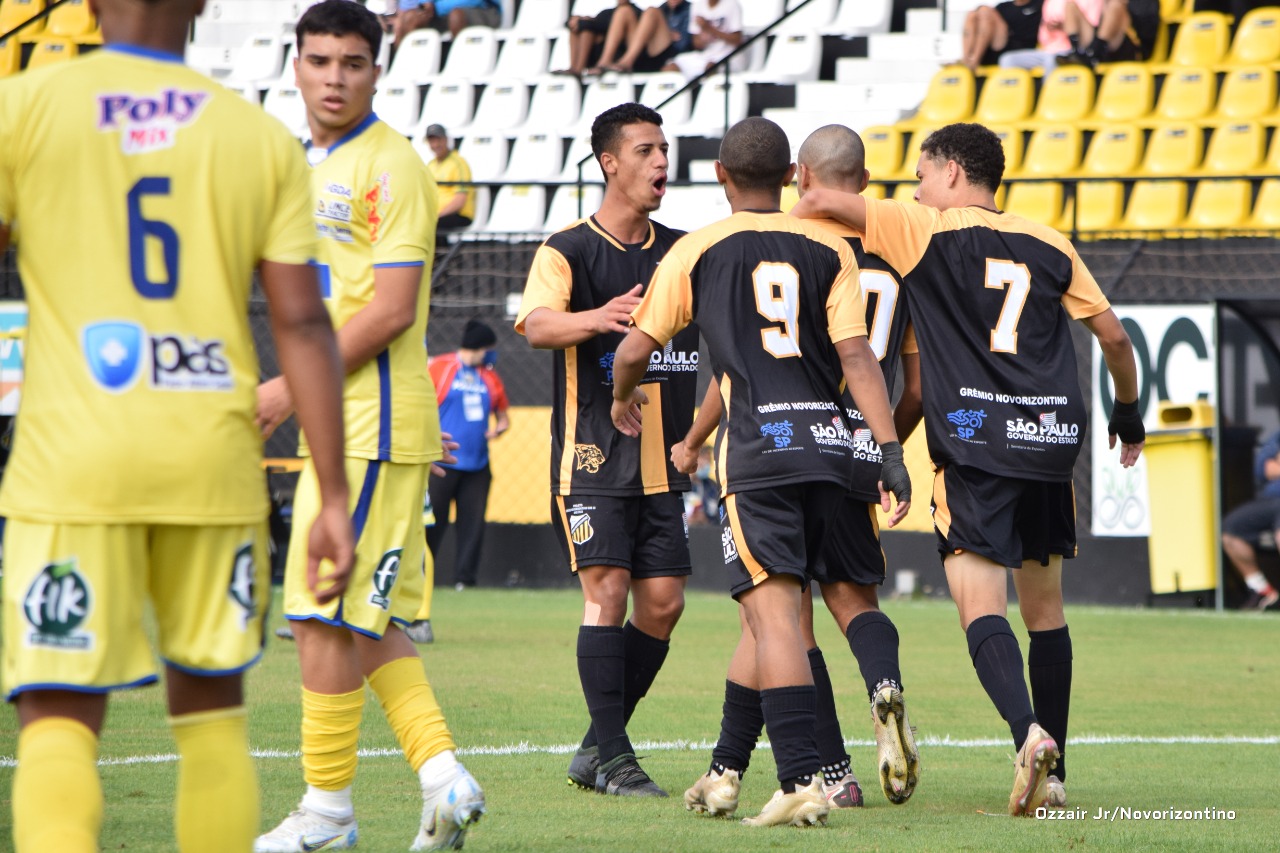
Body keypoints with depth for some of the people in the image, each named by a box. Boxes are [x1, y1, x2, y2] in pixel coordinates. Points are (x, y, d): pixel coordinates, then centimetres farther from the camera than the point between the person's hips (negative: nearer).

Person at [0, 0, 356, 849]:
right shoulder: (264, 139, 6)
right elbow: (303, 325, 2)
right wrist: (334, 498, 4)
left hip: (74, 458, -2)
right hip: (212, 458, 2)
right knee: (210, 701, 16)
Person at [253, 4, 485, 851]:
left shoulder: (390, 164, -12)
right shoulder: (310, 165, 17)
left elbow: (391, 310, -18)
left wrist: (291, 387, -18)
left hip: (374, 425, -10)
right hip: (336, 423, 10)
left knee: (325, 614, -7)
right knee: (370, 620, 9)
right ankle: (442, 774, 9)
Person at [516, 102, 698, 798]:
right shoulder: (567, 250, -5)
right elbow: (536, 325, -23)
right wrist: (595, 319, -43)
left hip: (662, 458, 6)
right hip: (593, 452, -6)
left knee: (662, 601, 1)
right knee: (607, 589, -14)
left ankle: (598, 746, 15)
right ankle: (612, 756, -10)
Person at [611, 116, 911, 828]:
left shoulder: (697, 251, 5)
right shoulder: (829, 250, 10)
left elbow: (637, 348, 10)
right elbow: (856, 355, 0)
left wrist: (624, 399, 33)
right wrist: (893, 453, -3)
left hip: (757, 451, -4)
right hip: (829, 446, 4)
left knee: (776, 615, -10)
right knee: (775, 612, 15)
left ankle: (803, 779, -22)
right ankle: (725, 770, 20)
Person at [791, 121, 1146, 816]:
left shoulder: (927, 232, 1)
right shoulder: (1049, 246, 14)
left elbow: (822, 202, -6)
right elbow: (1112, 336, 15)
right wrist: (1128, 414, 32)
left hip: (973, 444, -5)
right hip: (1053, 438, 5)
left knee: (981, 607, -10)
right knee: (1044, 609, 13)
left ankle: (1029, 732, -33)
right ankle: (1053, 774, 15)